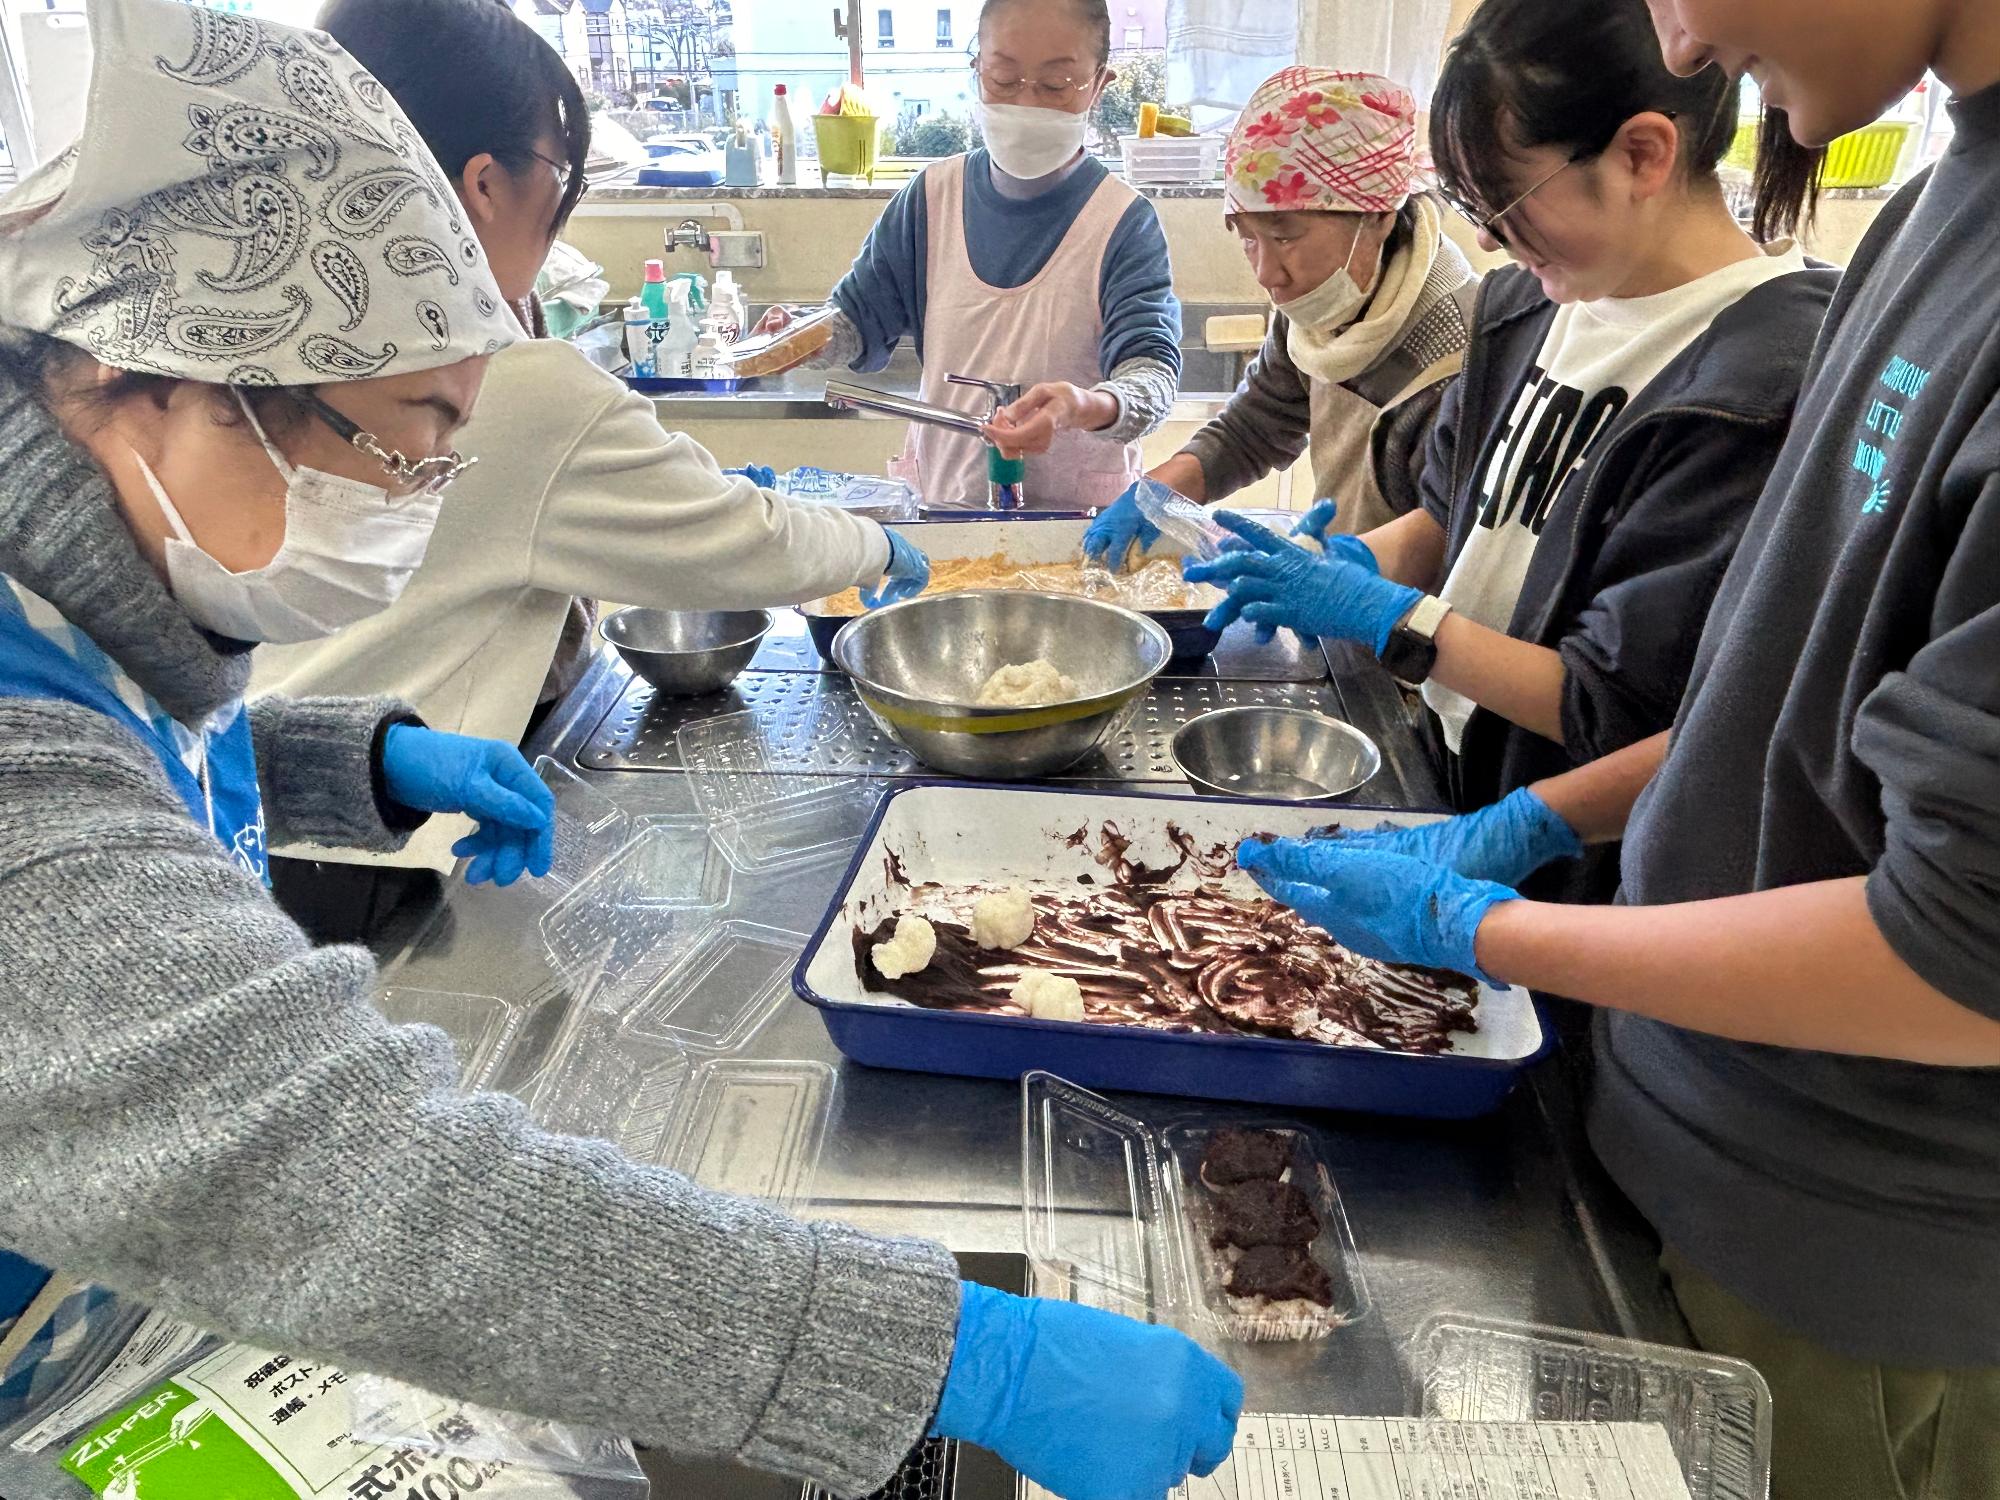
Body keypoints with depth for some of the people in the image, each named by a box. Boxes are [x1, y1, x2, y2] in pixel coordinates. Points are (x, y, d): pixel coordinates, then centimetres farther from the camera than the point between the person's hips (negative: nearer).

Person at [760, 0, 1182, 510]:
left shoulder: (1125, 222, -5)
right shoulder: (933, 196, 6)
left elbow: (1153, 373, -16)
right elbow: (859, 317, 13)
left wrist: (1087, 407, -39)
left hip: (1078, 514, -2)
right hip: (943, 497, 3)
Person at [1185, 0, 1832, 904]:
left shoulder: (1760, 388, -24)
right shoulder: (1530, 302, 1)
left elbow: (1622, 715, -24)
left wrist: (1383, 616, -22)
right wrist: (1359, 559, -8)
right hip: (1459, 781, 7)